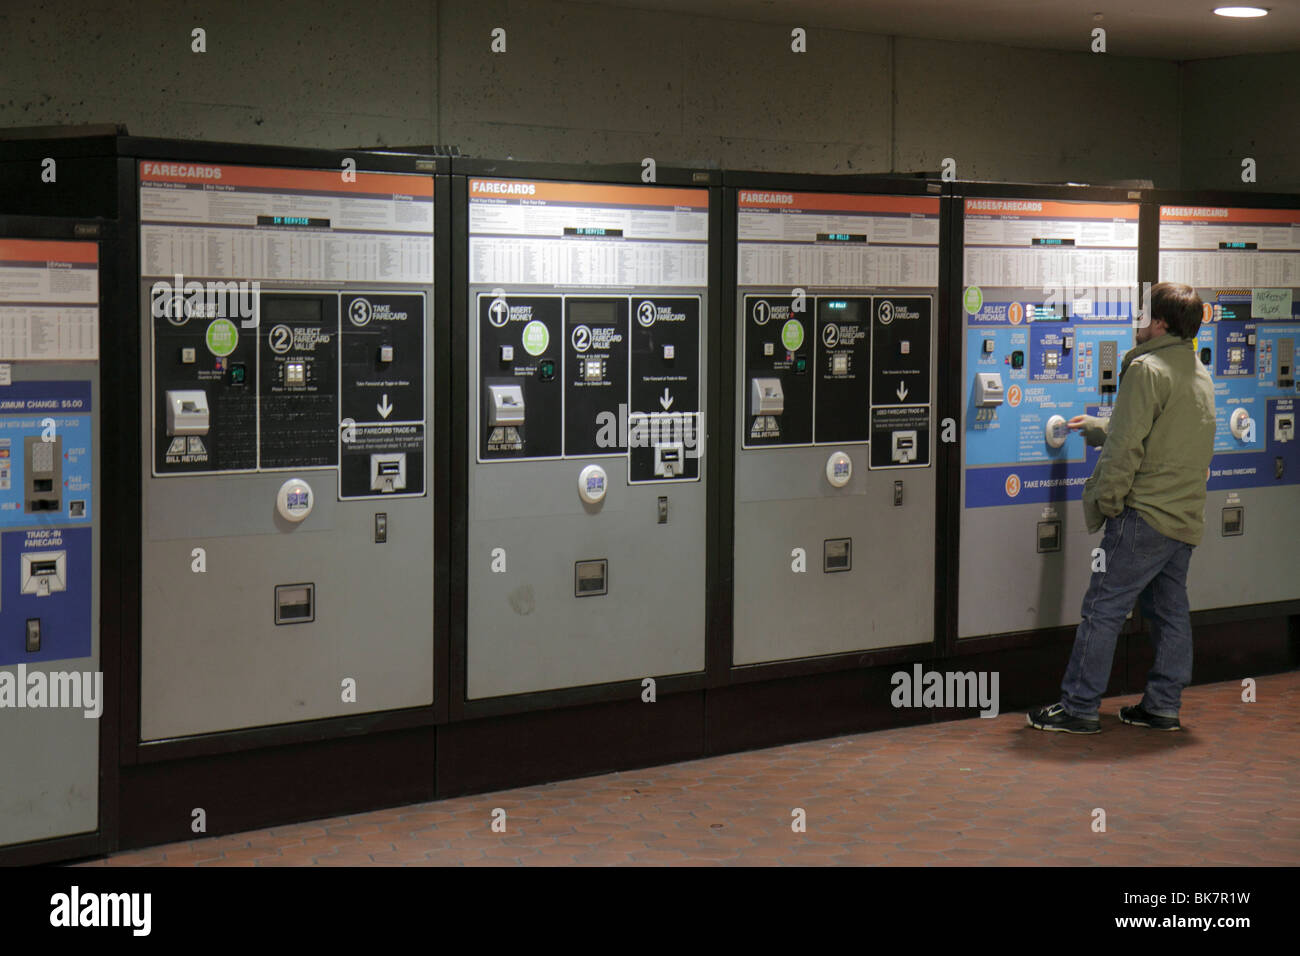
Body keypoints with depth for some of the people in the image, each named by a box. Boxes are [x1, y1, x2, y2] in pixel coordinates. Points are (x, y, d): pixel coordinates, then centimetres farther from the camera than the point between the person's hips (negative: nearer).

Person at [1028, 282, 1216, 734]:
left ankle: (1079, 708, 0)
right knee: (1170, 611, 13)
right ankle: (1163, 706, 16)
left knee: (1102, 610, -3)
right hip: (1186, 516, 9)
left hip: (1145, 512, -9)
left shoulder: (1146, 369, -13)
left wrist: (1105, 501, -8)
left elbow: (1126, 446, -17)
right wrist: (1097, 426, 36)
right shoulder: (1200, 374, 15)